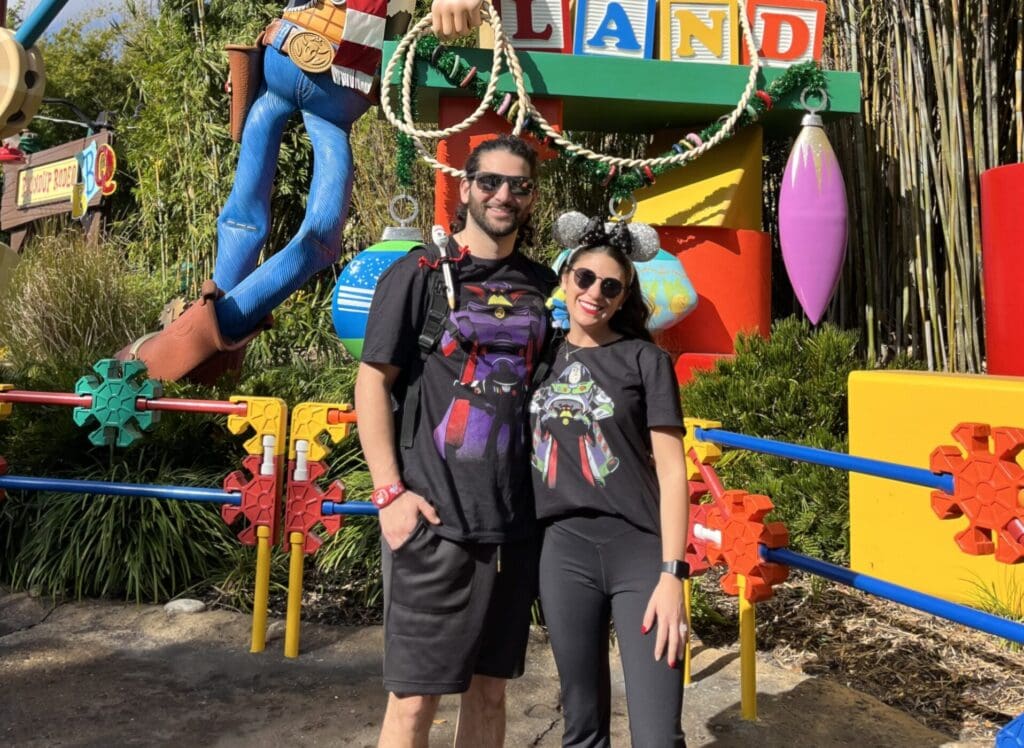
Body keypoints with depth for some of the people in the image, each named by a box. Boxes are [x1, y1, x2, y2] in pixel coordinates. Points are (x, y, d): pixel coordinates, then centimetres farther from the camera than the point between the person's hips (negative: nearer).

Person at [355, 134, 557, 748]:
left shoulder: (542, 285, 11)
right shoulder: (419, 273, -1)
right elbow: (372, 382, -4)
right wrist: (390, 491, -12)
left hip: (514, 521, 4)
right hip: (432, 518, -4)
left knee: (490, 688, 15)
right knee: (415, 698, 2)